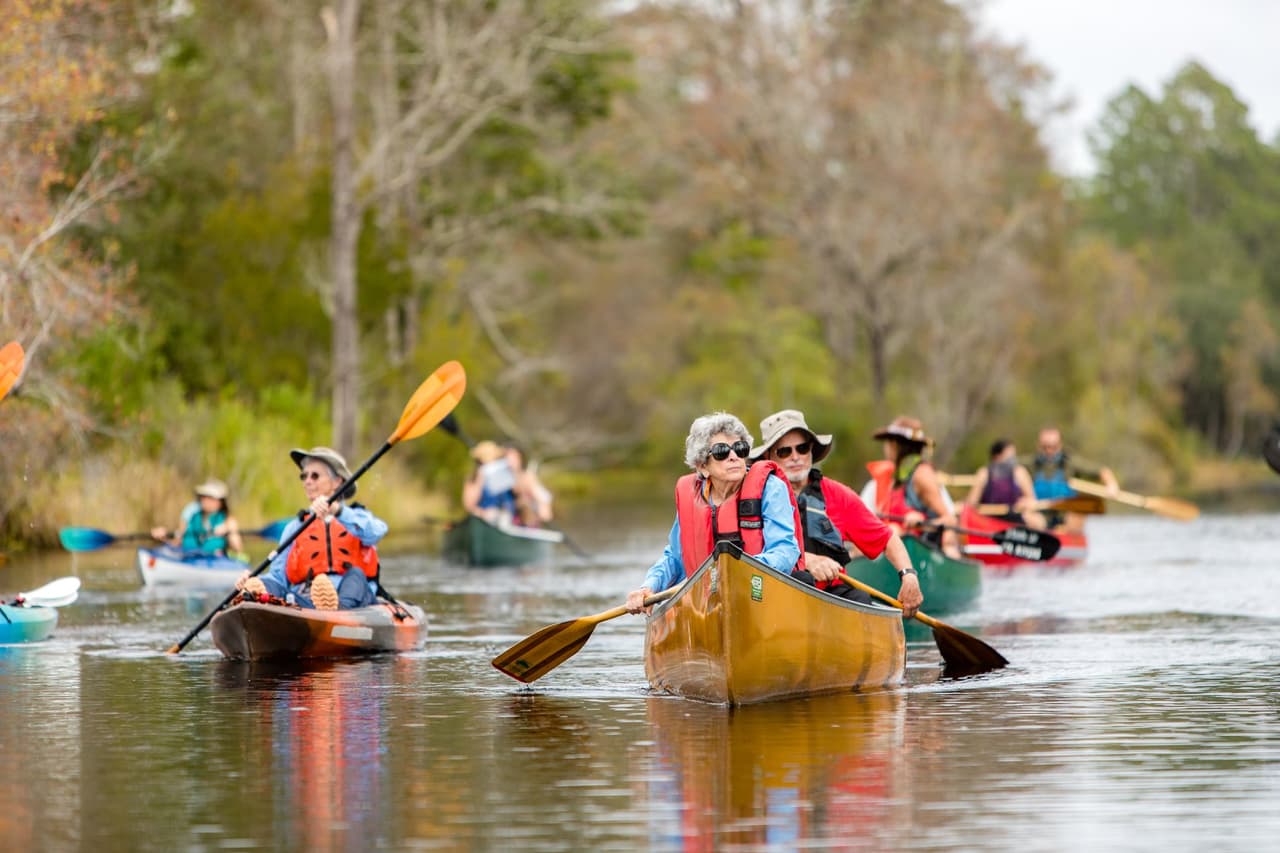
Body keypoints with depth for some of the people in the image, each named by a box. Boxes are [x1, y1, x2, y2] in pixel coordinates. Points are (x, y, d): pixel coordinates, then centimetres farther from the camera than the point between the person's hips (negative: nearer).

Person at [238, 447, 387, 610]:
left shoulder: (359, 517, 21)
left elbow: (376, 532, -6)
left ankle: (342, 608, -66)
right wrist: (255, 582, -7)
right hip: (306, 598, 1)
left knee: (355, 574, -33)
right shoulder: (295, 527, 27)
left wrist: (337, 511, -21)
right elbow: (278, 577, 15)